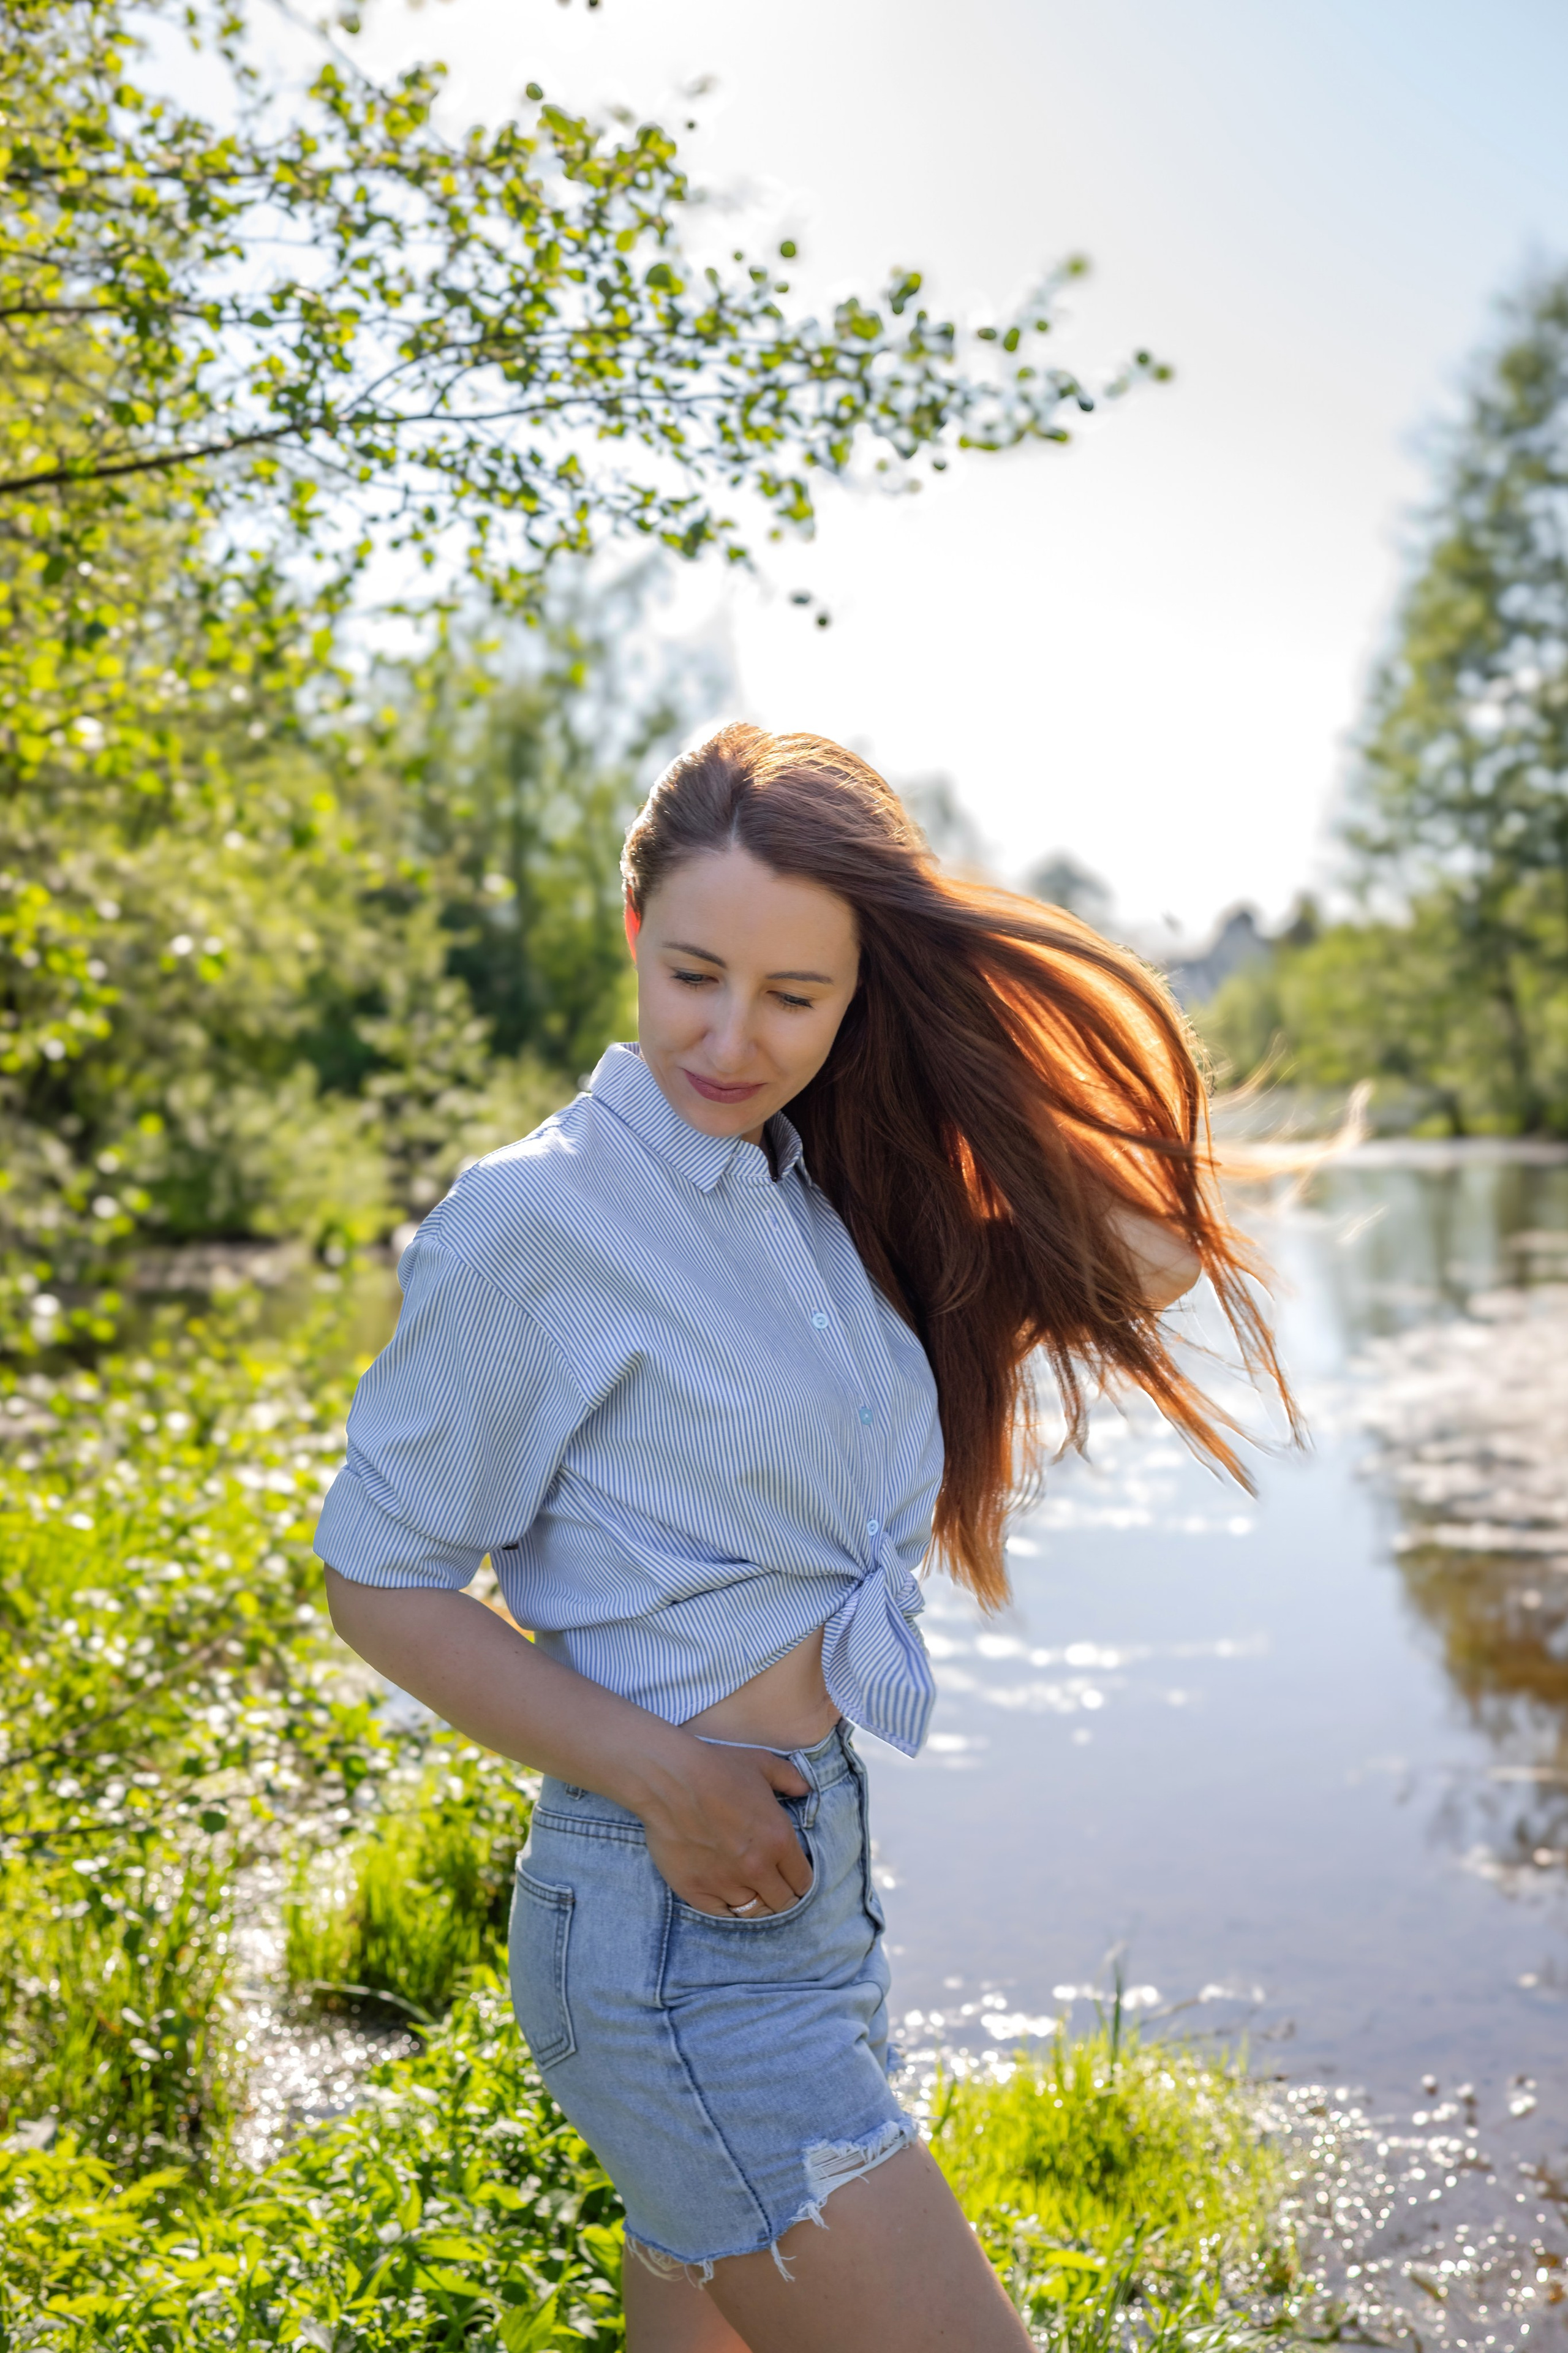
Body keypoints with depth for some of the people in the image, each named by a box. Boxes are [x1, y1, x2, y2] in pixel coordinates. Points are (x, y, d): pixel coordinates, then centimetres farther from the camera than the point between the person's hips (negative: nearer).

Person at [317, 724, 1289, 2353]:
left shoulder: (829, 1205, 7)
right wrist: (659, 1775, -18)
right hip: (678, 1914, -8)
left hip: (811, 1885, 8)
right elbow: (376, 1581, -10)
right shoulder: (534, 1221, -15)